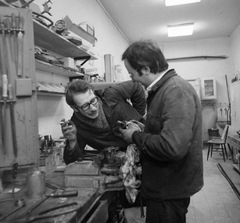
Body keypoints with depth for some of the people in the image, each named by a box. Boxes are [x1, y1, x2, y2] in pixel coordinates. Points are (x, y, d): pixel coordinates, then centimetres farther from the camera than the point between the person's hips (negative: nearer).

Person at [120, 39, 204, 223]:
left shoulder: (176, 90, -24)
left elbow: (172, 147, -34)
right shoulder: (162, 89, 7)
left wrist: (136, 137, -20)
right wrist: (137, 130, 4)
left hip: (170, 192, -9)